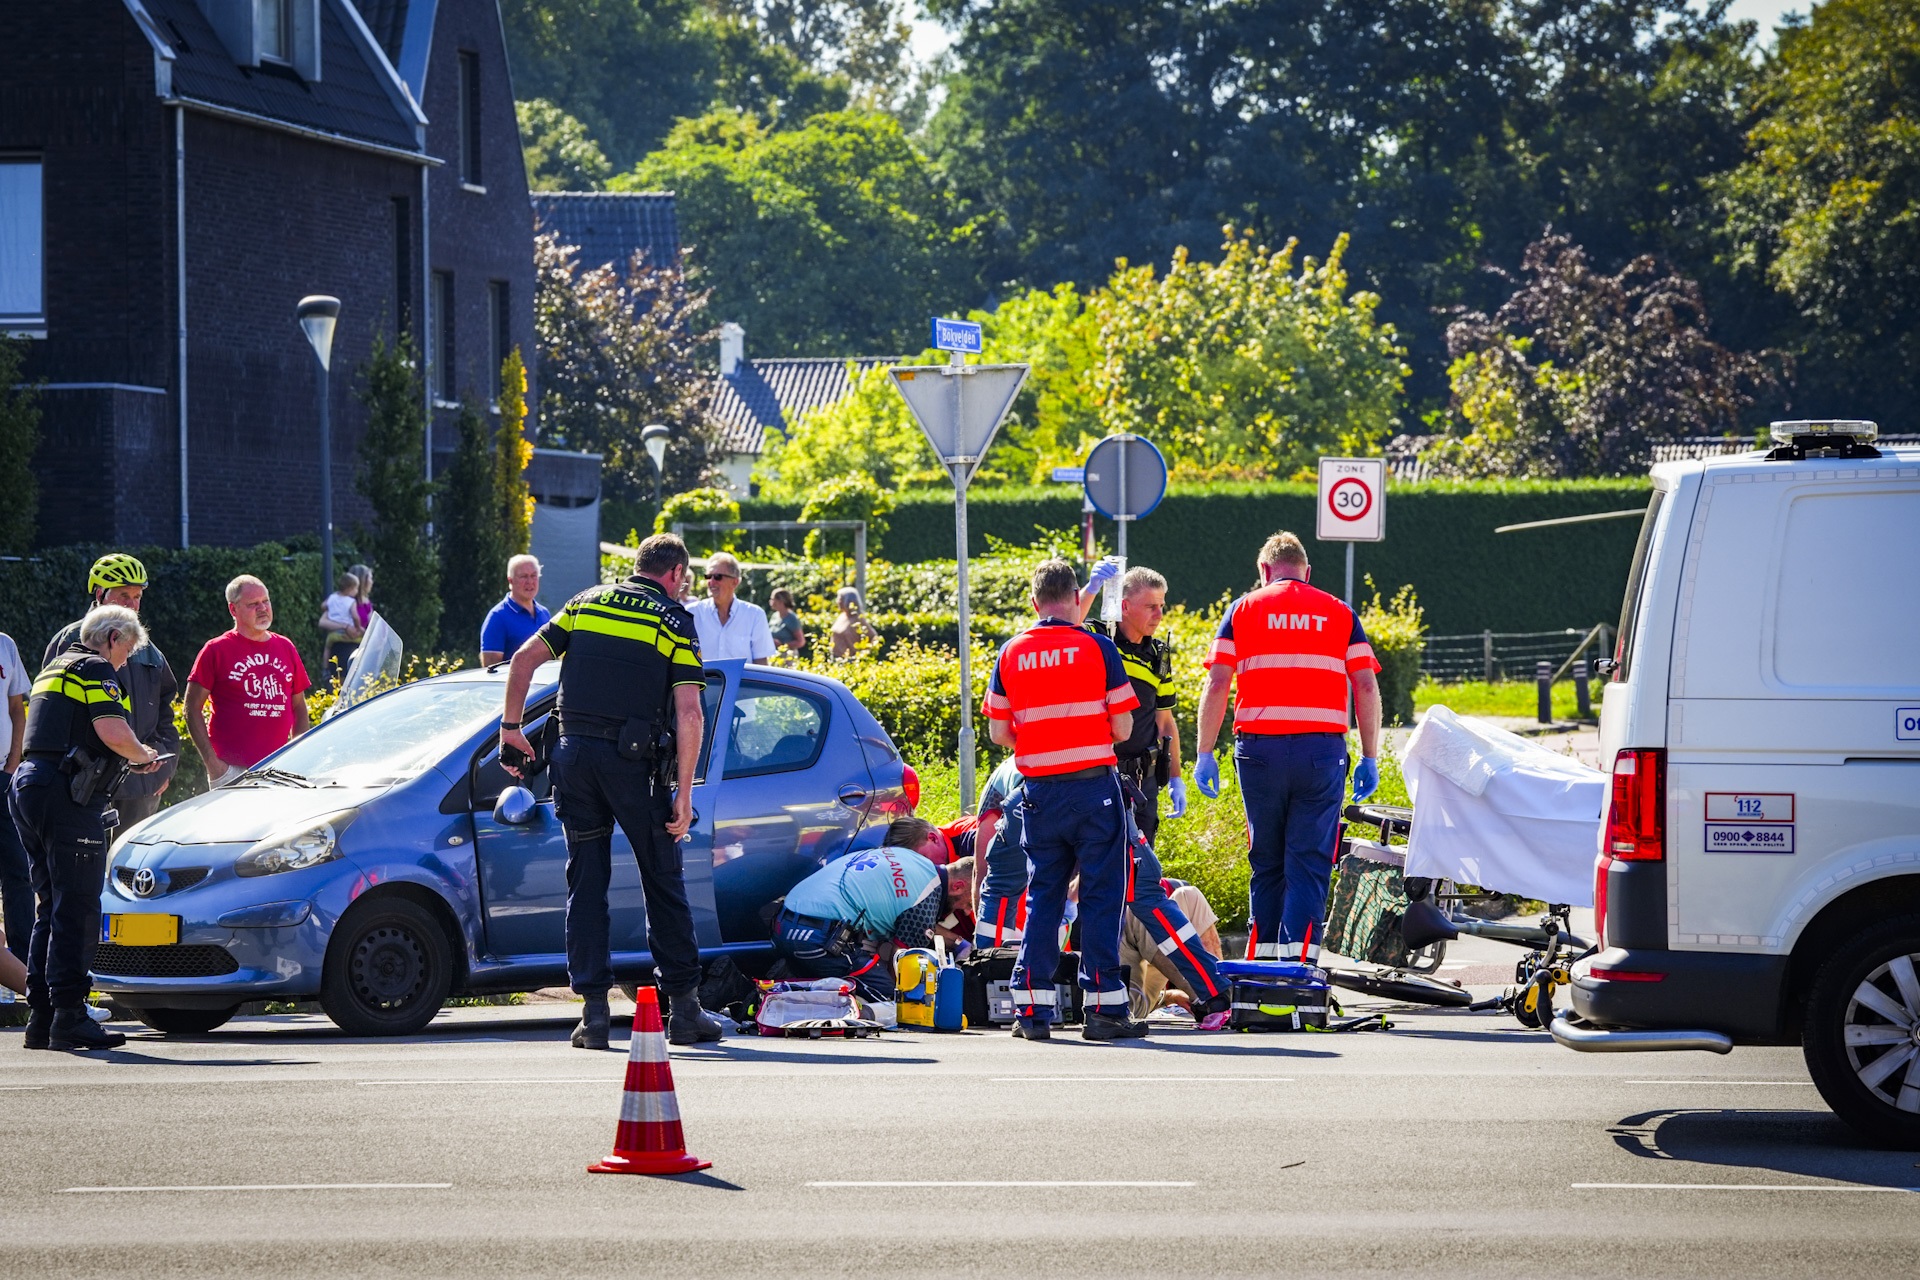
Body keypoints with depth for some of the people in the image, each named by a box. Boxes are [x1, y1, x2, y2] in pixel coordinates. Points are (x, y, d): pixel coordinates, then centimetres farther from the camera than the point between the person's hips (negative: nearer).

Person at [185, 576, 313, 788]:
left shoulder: (286, 647, 13)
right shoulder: (216, 650, -1)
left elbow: (299, 707, 19)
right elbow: (193, 708, -2)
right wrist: (212, 762, -10)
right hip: (233, 771, -5)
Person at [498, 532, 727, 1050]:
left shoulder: (587, 603, 13)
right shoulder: (674, 621, 2)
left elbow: (524, 660, 6)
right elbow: (689, 714, -7)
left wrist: (510, 727, 14)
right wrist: (684, 792, -5)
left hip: (575, 753, 3)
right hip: (634, 760, -3)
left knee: (586, 882, 8)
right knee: (663, 883, 8)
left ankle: (594, 1010, 2)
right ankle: (684, 1009, 9)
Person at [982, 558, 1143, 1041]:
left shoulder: (1010, 654, 4)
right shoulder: (1097, 648, -5)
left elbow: (998, 733, 5)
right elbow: (1123, 728, -4)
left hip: (1038, 792, 3)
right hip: (1094, 786, -3)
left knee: (1042, 897, 10)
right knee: (1101, 895, 1)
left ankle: (1032, 1009, 7)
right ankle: (1103, 1006, -3)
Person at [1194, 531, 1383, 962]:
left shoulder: (1243, 610, 9)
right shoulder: (1339, 613, 11)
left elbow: (1216, 685, 0)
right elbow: (1366, 687, 4)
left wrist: (1205, 754, 3)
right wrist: (1370, 759, 7)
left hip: (1259, 747, 0)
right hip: (1323, 748, 0)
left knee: (1267, 861, 11)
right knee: (1309, 862, 0)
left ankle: (1263, 957, 12)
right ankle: (1298, 960, -11)